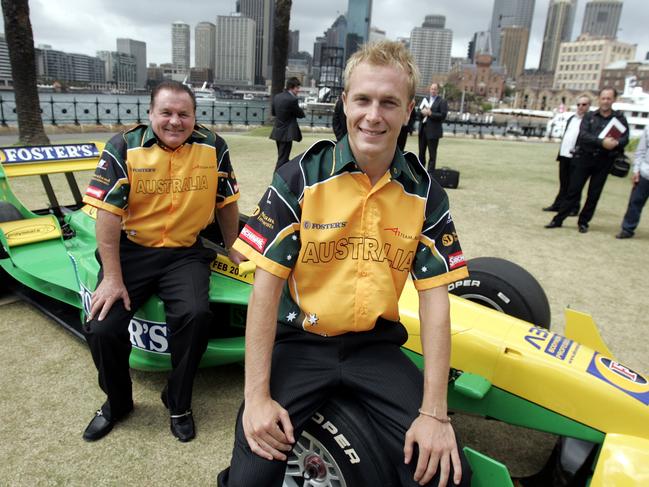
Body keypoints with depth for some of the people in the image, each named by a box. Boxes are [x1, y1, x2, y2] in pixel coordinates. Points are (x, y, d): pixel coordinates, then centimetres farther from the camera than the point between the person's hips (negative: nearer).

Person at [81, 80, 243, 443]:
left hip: (186, 252, 0)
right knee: (102, 328, -12)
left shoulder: (213, 148, -2)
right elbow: (108, 213, -10)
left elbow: (226, 203, 9)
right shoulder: (124, 148, -6)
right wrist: (112, 278, -13)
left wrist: (232, 249, 16)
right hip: (132, 250, 1)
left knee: (196, 315, -25)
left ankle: (179, 404, 2)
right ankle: (117, 403, 20)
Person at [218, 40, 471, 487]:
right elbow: (266, 285, -9)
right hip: (301, 341, -1)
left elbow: (434, 297, -3)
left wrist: (434, 411, -8)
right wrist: (257, 395, -12)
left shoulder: (426, 193, -2)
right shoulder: (300, 178, -9)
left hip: (375, 346, 2)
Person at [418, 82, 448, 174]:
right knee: (421, 152, 12)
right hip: (423, 129, 6)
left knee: (432, 154, -2)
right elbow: (418, 111, 14)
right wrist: (422, 112, -9)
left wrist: (430, 113, -17)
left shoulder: (442, 102, -2)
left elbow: (443, 116, -11)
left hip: (433, 131, -6)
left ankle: (430, 173, 3)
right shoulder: (425, 99, 17)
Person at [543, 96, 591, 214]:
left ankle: (573, 208, 6)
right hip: (564, 155, 7)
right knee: (563, 183, 14)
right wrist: (560, 152, 15)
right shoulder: (571, 118, 18)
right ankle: (558, 205, 21)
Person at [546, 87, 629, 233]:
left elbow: (625, 138, -2)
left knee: (594, 194, 6)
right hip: (585, 158, 0)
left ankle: (583, 222, 17)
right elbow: (583, 135, -10)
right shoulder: (589, 116, 5)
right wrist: (602, 142, -24)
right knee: (573, 190, 1)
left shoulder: (620, 118, 5)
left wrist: (616, 143, -24)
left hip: (604, 161, 0)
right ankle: (558, 220, 6)